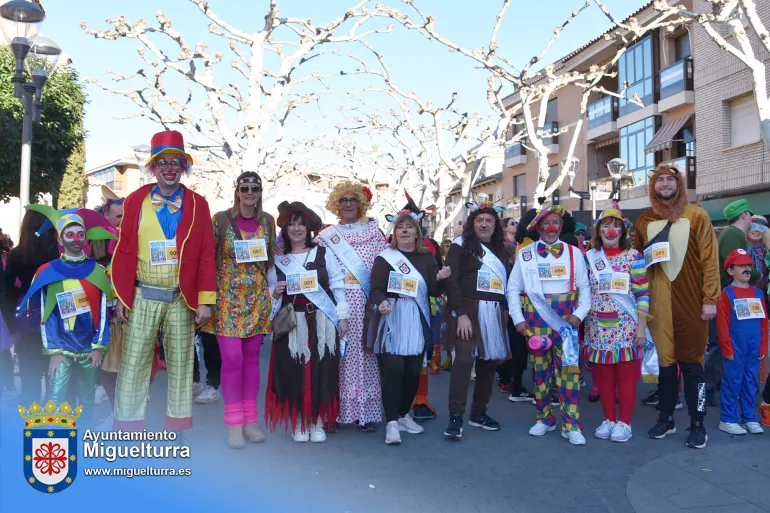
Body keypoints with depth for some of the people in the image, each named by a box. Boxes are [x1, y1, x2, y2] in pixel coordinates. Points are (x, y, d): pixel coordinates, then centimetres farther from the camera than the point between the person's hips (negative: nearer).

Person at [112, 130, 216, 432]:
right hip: (142, 297, 1)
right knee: (133, 363, 6)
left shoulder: (198, 204, 0)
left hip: (182, 298, 0)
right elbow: (124, 252, 3)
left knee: (181, 363, 9)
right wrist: (120, 297, -1)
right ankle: (128, 428, 18)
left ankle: (178, 425, 21)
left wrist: (205, 301, -6)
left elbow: (206, 256, -2)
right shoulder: (135, 201, 2)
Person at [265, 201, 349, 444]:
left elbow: (338, 286, 3)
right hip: (292, 323, 1)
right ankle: (298, 423, 18)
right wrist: (275, 293, -11)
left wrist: (342, 316, 0)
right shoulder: (278, 259, 5)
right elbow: (271, 295, 11)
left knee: (321, 371, 3)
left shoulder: (324, 253, 3)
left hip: (322, 321, 0)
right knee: (294, 372, 2)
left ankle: (318, 422, 18)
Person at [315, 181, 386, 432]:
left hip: (367, 300, 0)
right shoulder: (326, 235, 10)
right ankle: (337, 410, 9)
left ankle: (367, 411, 8)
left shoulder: (373, 230, 10)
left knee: (364, 352, 1)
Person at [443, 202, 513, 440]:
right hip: (468, 311, -6)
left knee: (489, 363, 8)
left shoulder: (502, 250, 17)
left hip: (495, 313, 6)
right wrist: (461, 313, -18)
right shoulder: (460, 246, -1)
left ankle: (479, 413, 21)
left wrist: (505, 311, 8)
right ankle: (455, 417, -10)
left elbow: (508, 283, 20)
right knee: (464, 361, -15)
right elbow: (451, 281, -10)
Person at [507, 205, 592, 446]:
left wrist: (580, 313, -7)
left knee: (569, 368, -7)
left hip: (565, 318, 0)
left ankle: (571, 425, 0)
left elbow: (584, 287, 6)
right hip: (536, 317, 1)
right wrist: (518, 318, -2)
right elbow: (513, 288, 5)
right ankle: (544, 418, 22)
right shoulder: (525, 253, 6)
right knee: (539, 368, 7)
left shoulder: (574, 253, 7)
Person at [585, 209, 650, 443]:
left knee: (626, 375, 3)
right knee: (604, 376, 8)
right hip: (598, 327, 3)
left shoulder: (633, 256, -2)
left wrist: (641, 326, -11)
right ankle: (609, 420, 20)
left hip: (626, 326, -3)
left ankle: (624, 422, 14)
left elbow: (642, 293, -5)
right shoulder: (589, 257, 7)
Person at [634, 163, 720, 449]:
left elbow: (710, 259, -3)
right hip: (659, 302, 3)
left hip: (690, 301, -2)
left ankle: (697, 425, 12)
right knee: (665, 361, 8)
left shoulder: (697, 216, 1)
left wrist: (710, 298, -9)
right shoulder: (645, 220, 10)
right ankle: (666, 419, 21)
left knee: (691, 363, 1)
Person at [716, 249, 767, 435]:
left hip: (754, 346, 5)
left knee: (751, 382, 11)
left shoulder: (758, 293, 10)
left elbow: (764, 322, 11)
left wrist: (763, 346, 7)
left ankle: (749, 418, 22)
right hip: (735, 346, -5)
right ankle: (727, 420, 9)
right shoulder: (726, 294, -6)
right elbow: (723, 324, -9)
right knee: (732, 382, 1)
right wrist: (727, 348, -10)